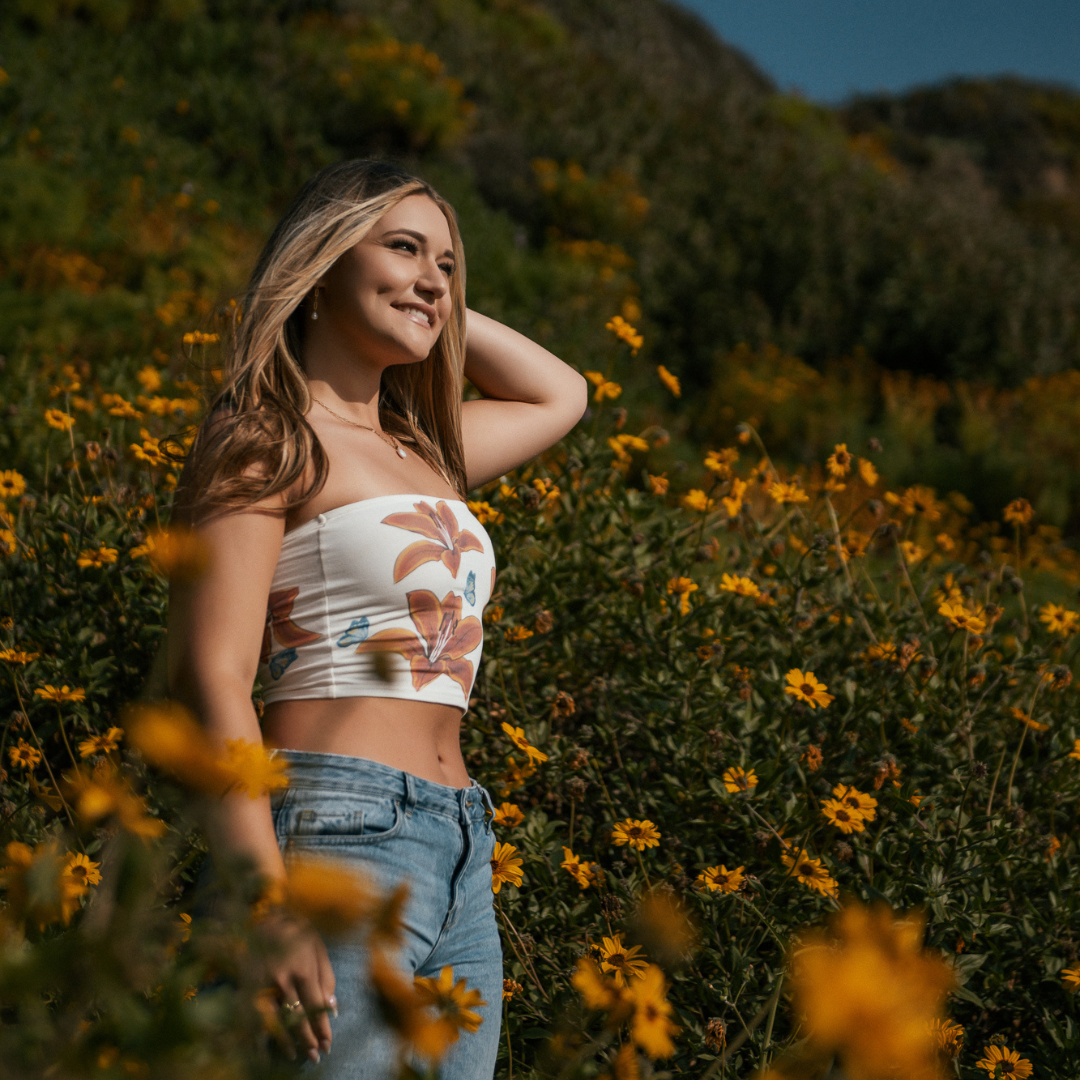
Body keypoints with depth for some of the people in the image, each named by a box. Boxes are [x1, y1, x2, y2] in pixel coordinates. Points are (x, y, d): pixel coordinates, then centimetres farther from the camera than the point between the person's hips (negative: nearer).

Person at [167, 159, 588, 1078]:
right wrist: (268, 910, -21)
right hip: (339, 837, -8)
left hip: (461, 864, 8)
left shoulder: (419, 451, 18)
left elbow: (562, 394, 37)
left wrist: (436, 307, 23)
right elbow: (211, 677, -13)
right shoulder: (267, 438, -4)